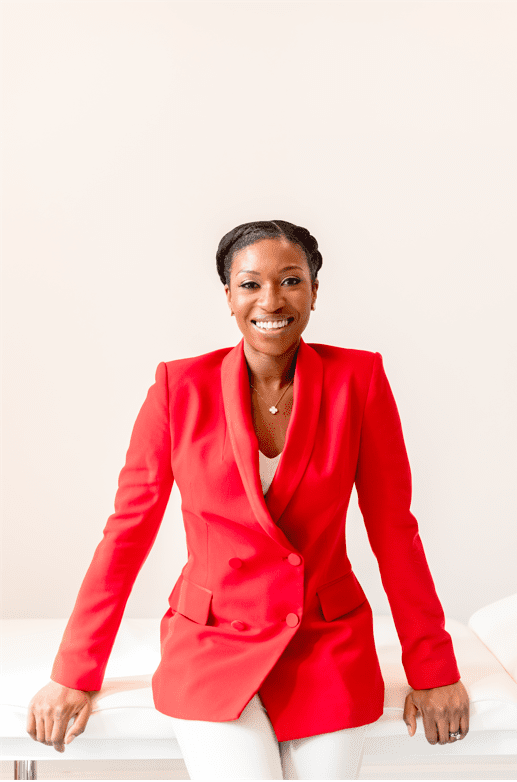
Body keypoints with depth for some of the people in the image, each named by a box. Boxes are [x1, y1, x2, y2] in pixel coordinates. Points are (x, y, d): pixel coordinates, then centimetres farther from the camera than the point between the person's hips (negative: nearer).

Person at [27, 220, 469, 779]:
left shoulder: (358, 379, -4)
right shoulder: (181, 387, -4)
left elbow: (394, 531, 1)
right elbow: (128, 530, -1)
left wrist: (432, 670, 2)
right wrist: (74, 675, -2)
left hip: (327, 649, 1)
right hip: (213, 646, -1)